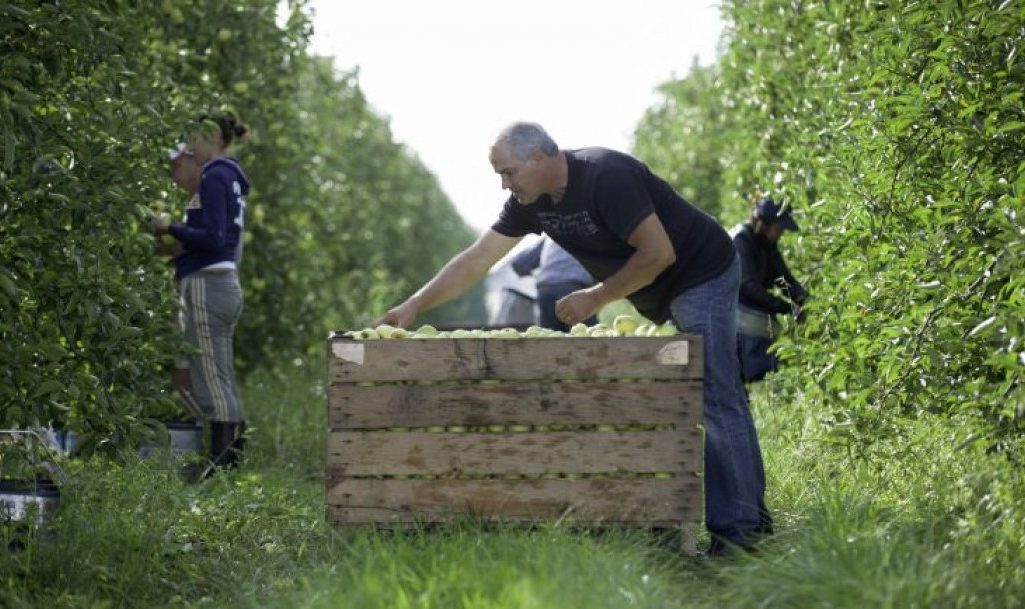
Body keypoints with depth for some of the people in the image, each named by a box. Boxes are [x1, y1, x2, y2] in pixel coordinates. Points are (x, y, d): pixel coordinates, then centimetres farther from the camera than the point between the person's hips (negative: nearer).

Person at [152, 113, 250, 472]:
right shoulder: (232, 178, 18)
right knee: (223, 381, 11)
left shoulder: (214, 177, -11)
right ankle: (231, 459, 11)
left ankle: (220, 463, -12)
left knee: (210, 380, -10)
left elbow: (213, 238, -19)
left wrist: (171, 228, -10)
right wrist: (177, 239, 19)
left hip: (207, 283, -10)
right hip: (227, 283, 10)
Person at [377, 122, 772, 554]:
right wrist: (414, 306, -5)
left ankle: (737, 528, -12)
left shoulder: (607, 177, -27)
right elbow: (476, 259, 2)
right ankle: (751, 516, 15)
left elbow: (659, 254, -27)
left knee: (715, 400, -12)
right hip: (660, 298, 9)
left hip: (702, 274, -9)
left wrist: (596, 298, -20)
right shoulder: (531, 202, -2)